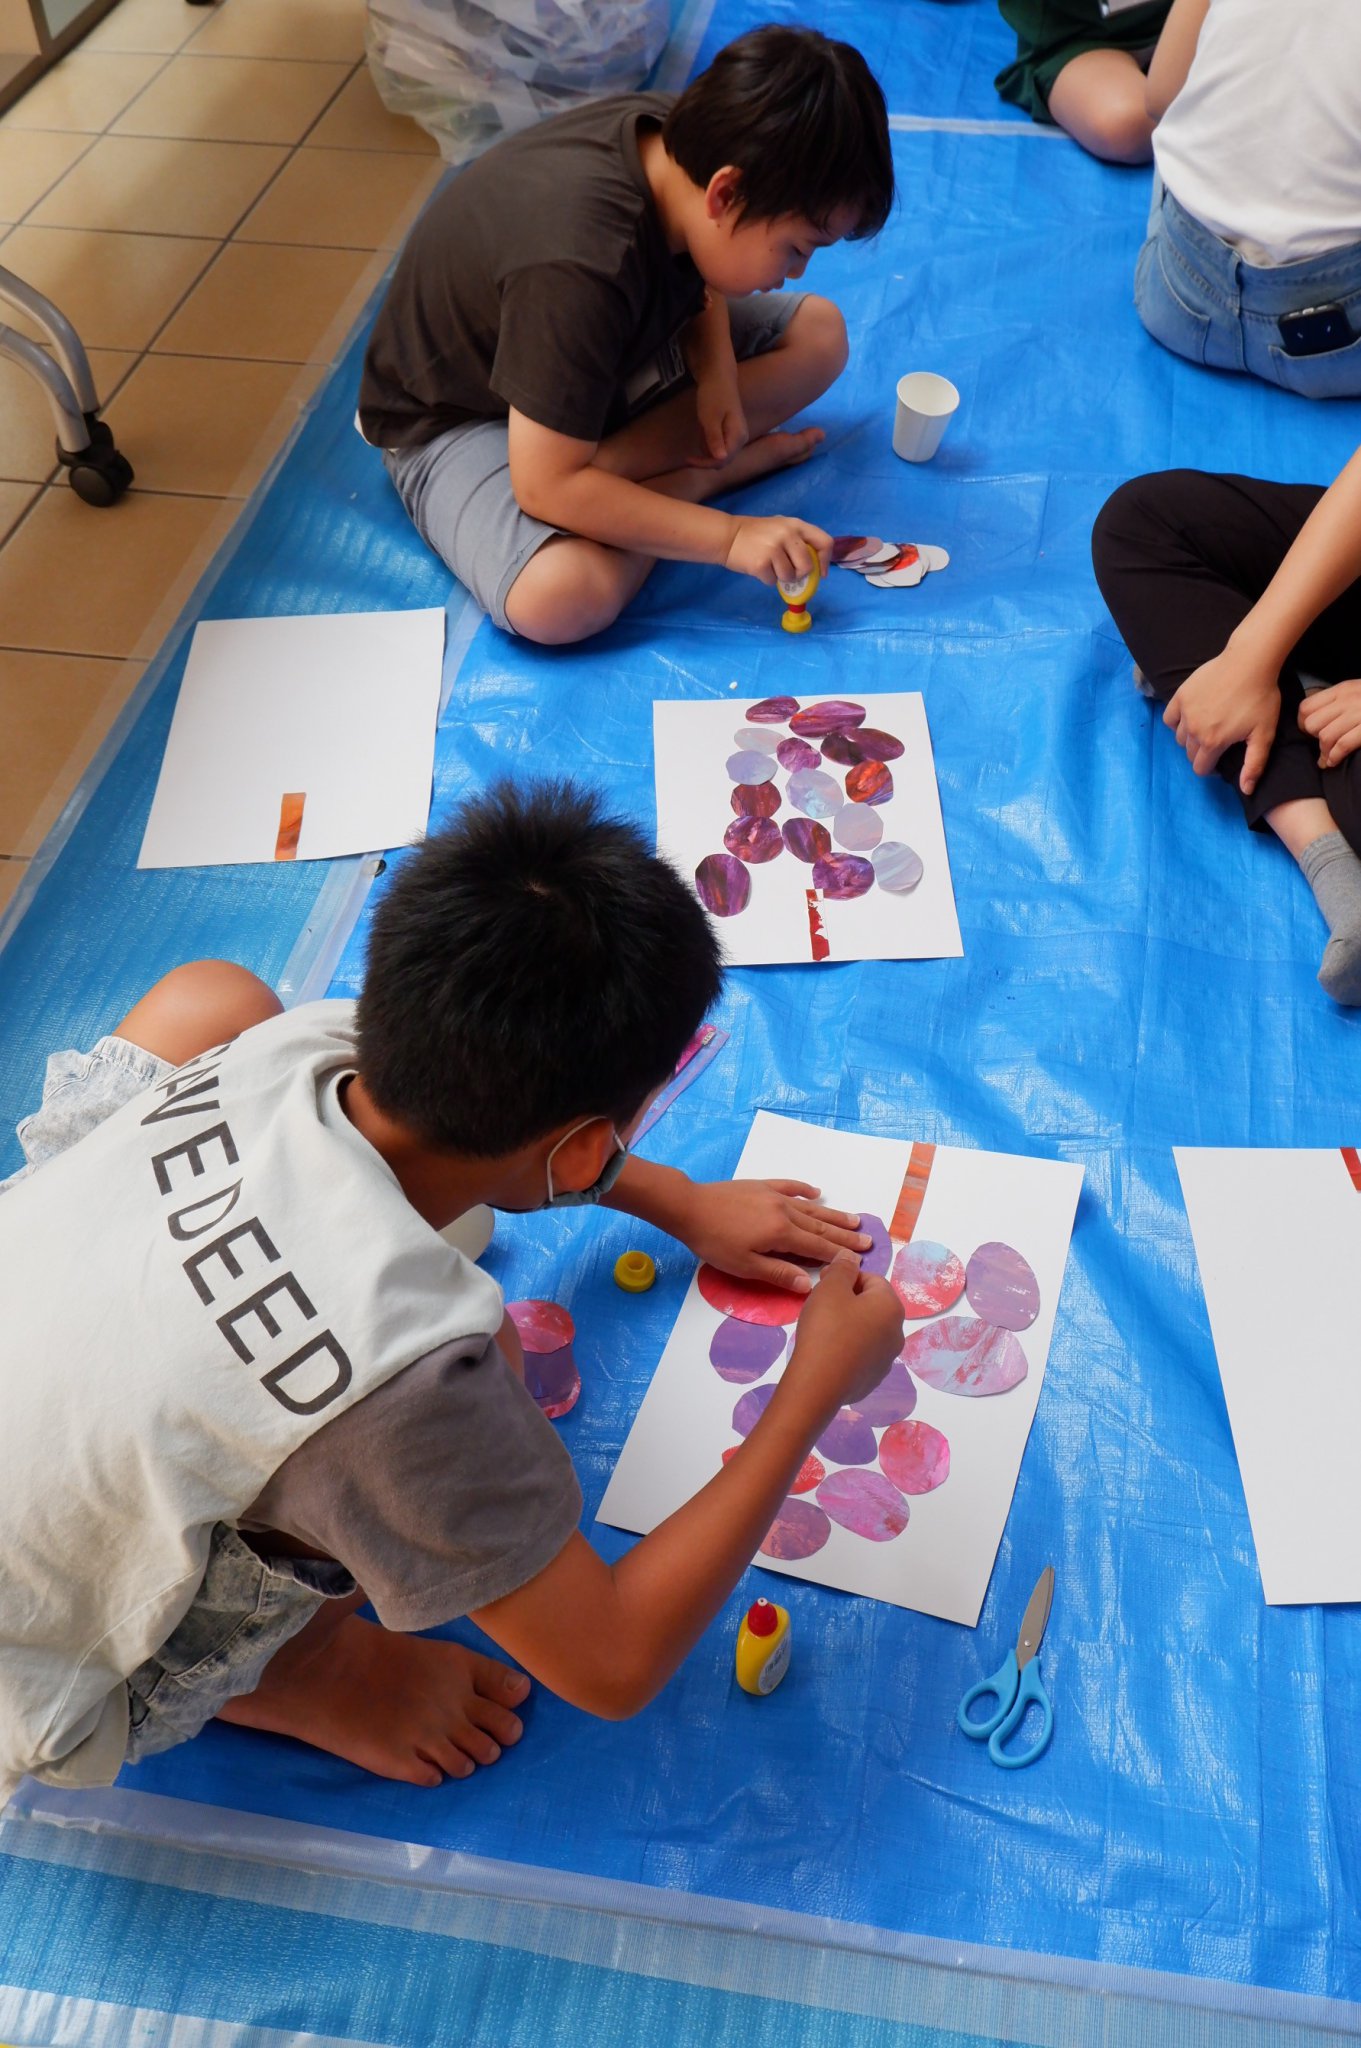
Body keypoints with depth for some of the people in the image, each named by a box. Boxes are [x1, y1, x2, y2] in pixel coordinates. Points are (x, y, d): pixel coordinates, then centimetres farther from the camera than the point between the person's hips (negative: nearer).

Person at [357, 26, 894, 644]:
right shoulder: (578, 268, -39)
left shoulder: (685, 139, -16)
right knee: (560, 595, -38)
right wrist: (728, 536, -31)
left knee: (819, 332, 0)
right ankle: (689, 477, -12)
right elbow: (548, 487, -35)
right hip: (457, 418, -8)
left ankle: (614, 467, -10)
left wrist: (716, 371, -13)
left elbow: (700, 280, 7)